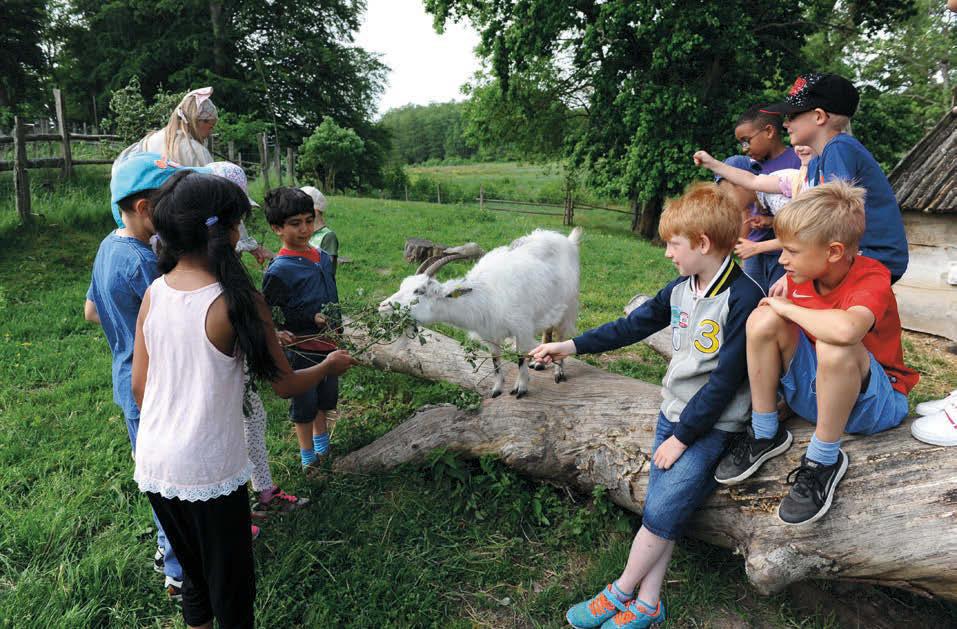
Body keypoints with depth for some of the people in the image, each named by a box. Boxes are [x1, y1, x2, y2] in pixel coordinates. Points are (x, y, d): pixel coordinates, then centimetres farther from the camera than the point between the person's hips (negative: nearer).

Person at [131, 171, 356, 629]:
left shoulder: (153, 294, -3)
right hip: (210, 471, -6)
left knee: (193, 576, 26)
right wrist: (330, 365, 7)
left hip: (153, 465, 6)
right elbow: (285, 386, -11)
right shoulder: (238, 302, -20)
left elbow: (139, 386, 4)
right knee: (232, 589, 15)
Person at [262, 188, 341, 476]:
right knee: (305, 403, 10)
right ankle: (308, 456, 29)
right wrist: (312, 318, -24)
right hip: (301, 349, -6)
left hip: (328, 344, 6)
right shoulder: (278, 271, -18)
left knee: (326, 397, 22)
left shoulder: (323, 258, 3)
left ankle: (321, 443, 46)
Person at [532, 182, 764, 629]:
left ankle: (620, 593, 12)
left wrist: (682, 437, -14)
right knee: (659, 511, 5)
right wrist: (572, 346, 10)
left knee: (661, 512, -7)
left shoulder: (743, 298, -20)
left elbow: (726, 380, -19)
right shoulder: (681, 288, 3)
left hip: (711, 424, -6)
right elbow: (632, 326, 13)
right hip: (672, 411, 7)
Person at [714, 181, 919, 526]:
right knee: (763, 321, -19)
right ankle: (764, 434, -6)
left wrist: (787, 309, -32)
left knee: (834, 346, -39)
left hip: (875, 403, -6)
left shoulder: (872, 280, -25)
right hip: (811, 390, 6)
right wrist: (772, 308, -8)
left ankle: (824, 460, -18)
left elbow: (845, 329, -49)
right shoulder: (802, 274, -7)